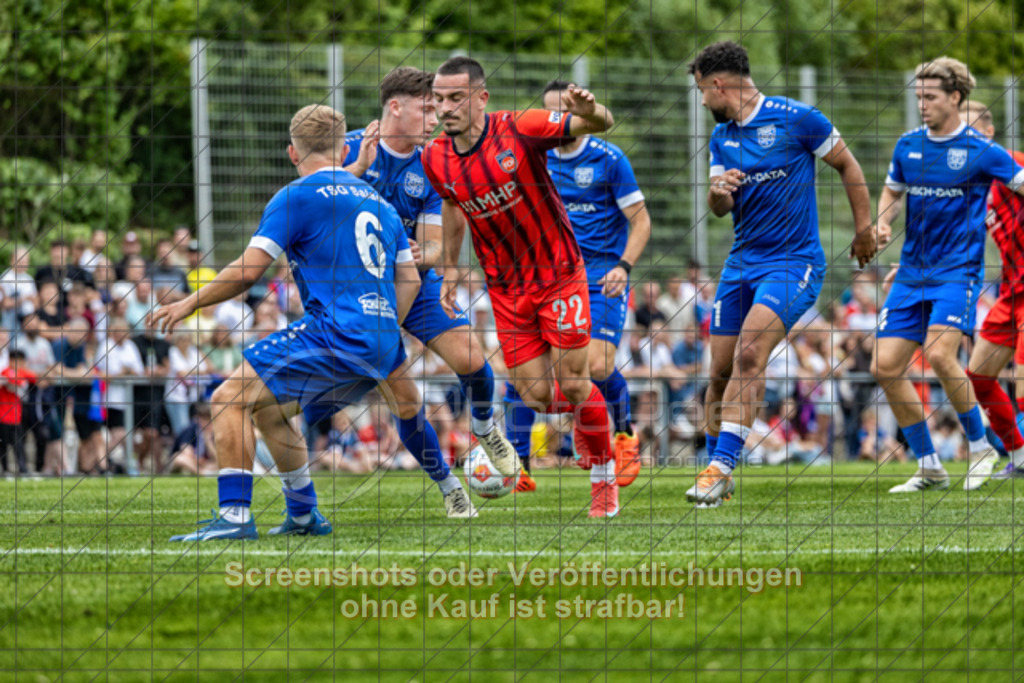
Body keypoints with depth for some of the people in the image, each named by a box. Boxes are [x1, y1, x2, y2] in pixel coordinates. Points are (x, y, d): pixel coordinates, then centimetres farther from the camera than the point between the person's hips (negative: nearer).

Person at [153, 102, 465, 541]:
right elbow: (408, 279, 24)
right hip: (381, 351, 8)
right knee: (268, 411, 24)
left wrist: (189, 303, 3)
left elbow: (247, 272, -8)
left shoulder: (298, 197, -2)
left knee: (230, 400, -8)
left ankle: (234, 516, -19)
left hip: (335, 334, -8)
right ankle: (304, 517, 24)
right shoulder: (376, 201, 21)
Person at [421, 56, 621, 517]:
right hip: (506, 290, 4)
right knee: (535, 397, 0)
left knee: (573, 383, -6)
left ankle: (604, 479, 16)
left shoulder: (520, 130, -18)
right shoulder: (435, 159, -4)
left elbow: (601, 126, -17)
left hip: (559, 275, -4)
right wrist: (450, 268, 19)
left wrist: (589, 113, -41)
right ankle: (583, 423, 36)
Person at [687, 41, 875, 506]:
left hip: (795, 261, -6)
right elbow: (719, 208, 8)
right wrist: (718, 191, -16)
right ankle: (717, 471, 17)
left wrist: (864, 230, 2)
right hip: (741, 262, 6)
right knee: (721, 371, 3)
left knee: (749, 354, -24)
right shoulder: (721, 137, 10)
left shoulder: (795, 118, -9)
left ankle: (721, 466, -27)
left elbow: (847, 165, 1)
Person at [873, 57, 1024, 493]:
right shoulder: (908, 146, 9)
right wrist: (882, 223, 3)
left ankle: (980, 447, -5)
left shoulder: (980, 151, -6)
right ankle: (929, 468, 7)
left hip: (958, 271, -6)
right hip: (912, 273, 6)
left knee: (939, 354, -26)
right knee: (885, 366, -4)